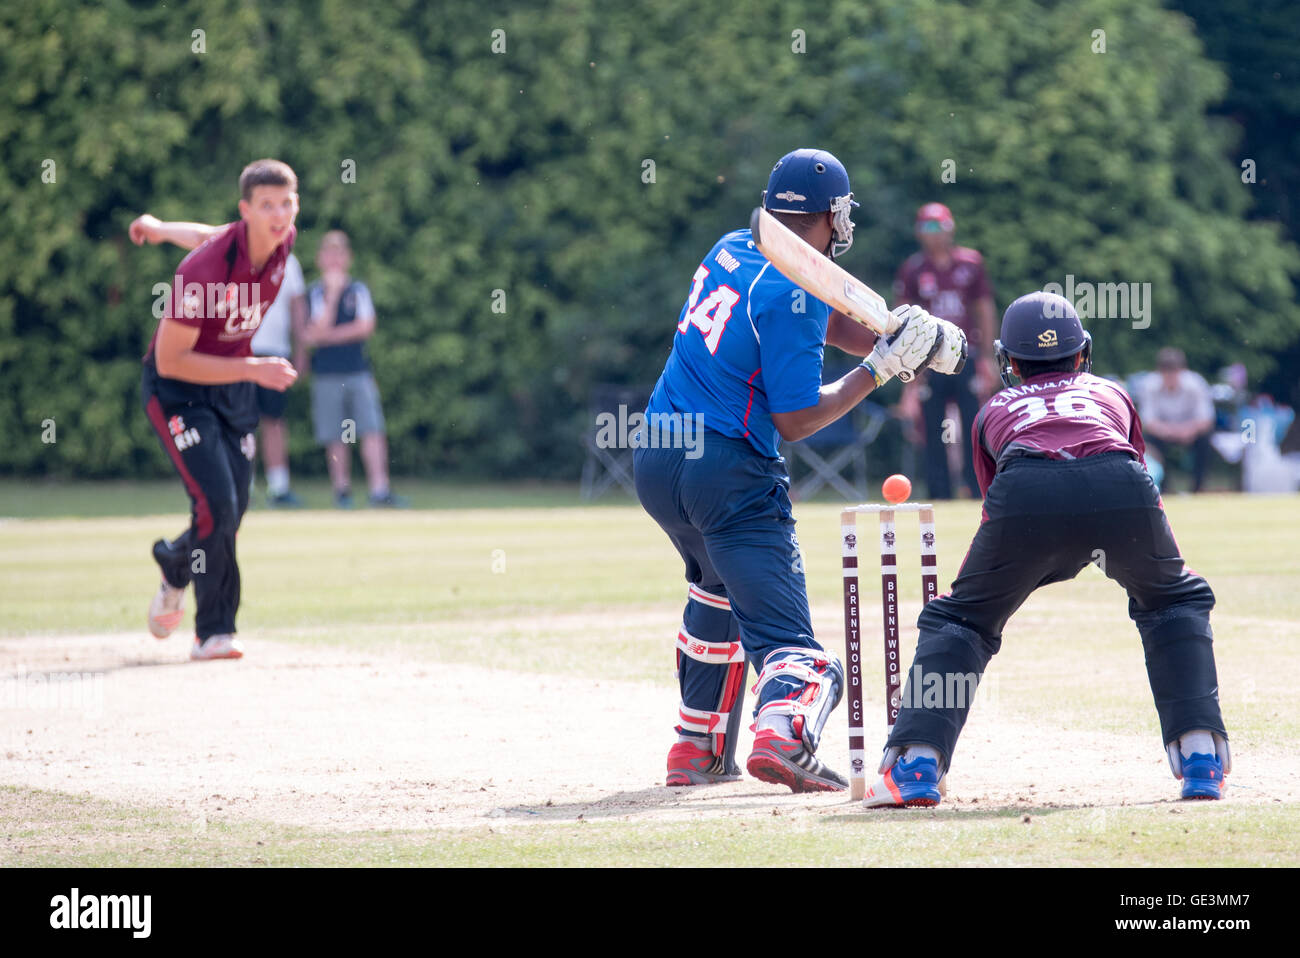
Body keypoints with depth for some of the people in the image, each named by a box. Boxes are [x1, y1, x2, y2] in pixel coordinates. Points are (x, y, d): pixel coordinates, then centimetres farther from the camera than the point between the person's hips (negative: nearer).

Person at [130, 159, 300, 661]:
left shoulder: (283, 242, -9)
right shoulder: (202, 272, -30)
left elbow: (215, 236, 13)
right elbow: (170, 361, -25)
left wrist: (162, 229, 32)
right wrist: (253, 369, -28)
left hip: (236, 389, 7)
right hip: (178, 390, -7)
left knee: (230, 514, 7)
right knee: (217, 504, -19)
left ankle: (174, 567, 39)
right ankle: (213, 632, -8)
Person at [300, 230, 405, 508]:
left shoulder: (359, 290, 8)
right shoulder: (315, 293, 4)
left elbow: (366, 326, -4)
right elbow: (321, 328, -10)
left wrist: (326, 336, -7)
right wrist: (333, 294, -15)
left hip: (359, 371, 1)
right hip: (326, 374, -1)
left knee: (373, 431, -11)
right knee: (336, 438, 0)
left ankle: (379, 490, -17)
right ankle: (341, 489, 12)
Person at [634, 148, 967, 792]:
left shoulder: (731, 251, 10)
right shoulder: (792, 296, -15)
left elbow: (831, 322, 17)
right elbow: (795, 421, -14)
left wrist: (911, 339, 4)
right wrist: (880, 370, -8)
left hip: (654, 461, 8)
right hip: (727, 471, -8)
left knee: (720, 592, 32)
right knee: (786, 636, -10)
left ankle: (698, 750, 30)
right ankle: (784, 735, -39)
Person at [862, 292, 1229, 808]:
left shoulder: (994, 410, 37)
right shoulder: (1110, 393, 39)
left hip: (1025, 493, -1)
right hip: (1122, 489, 1)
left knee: (958, 617, 23)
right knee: (1178, 600, 30)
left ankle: (917, 765, 3)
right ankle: (1202, 763, 15)